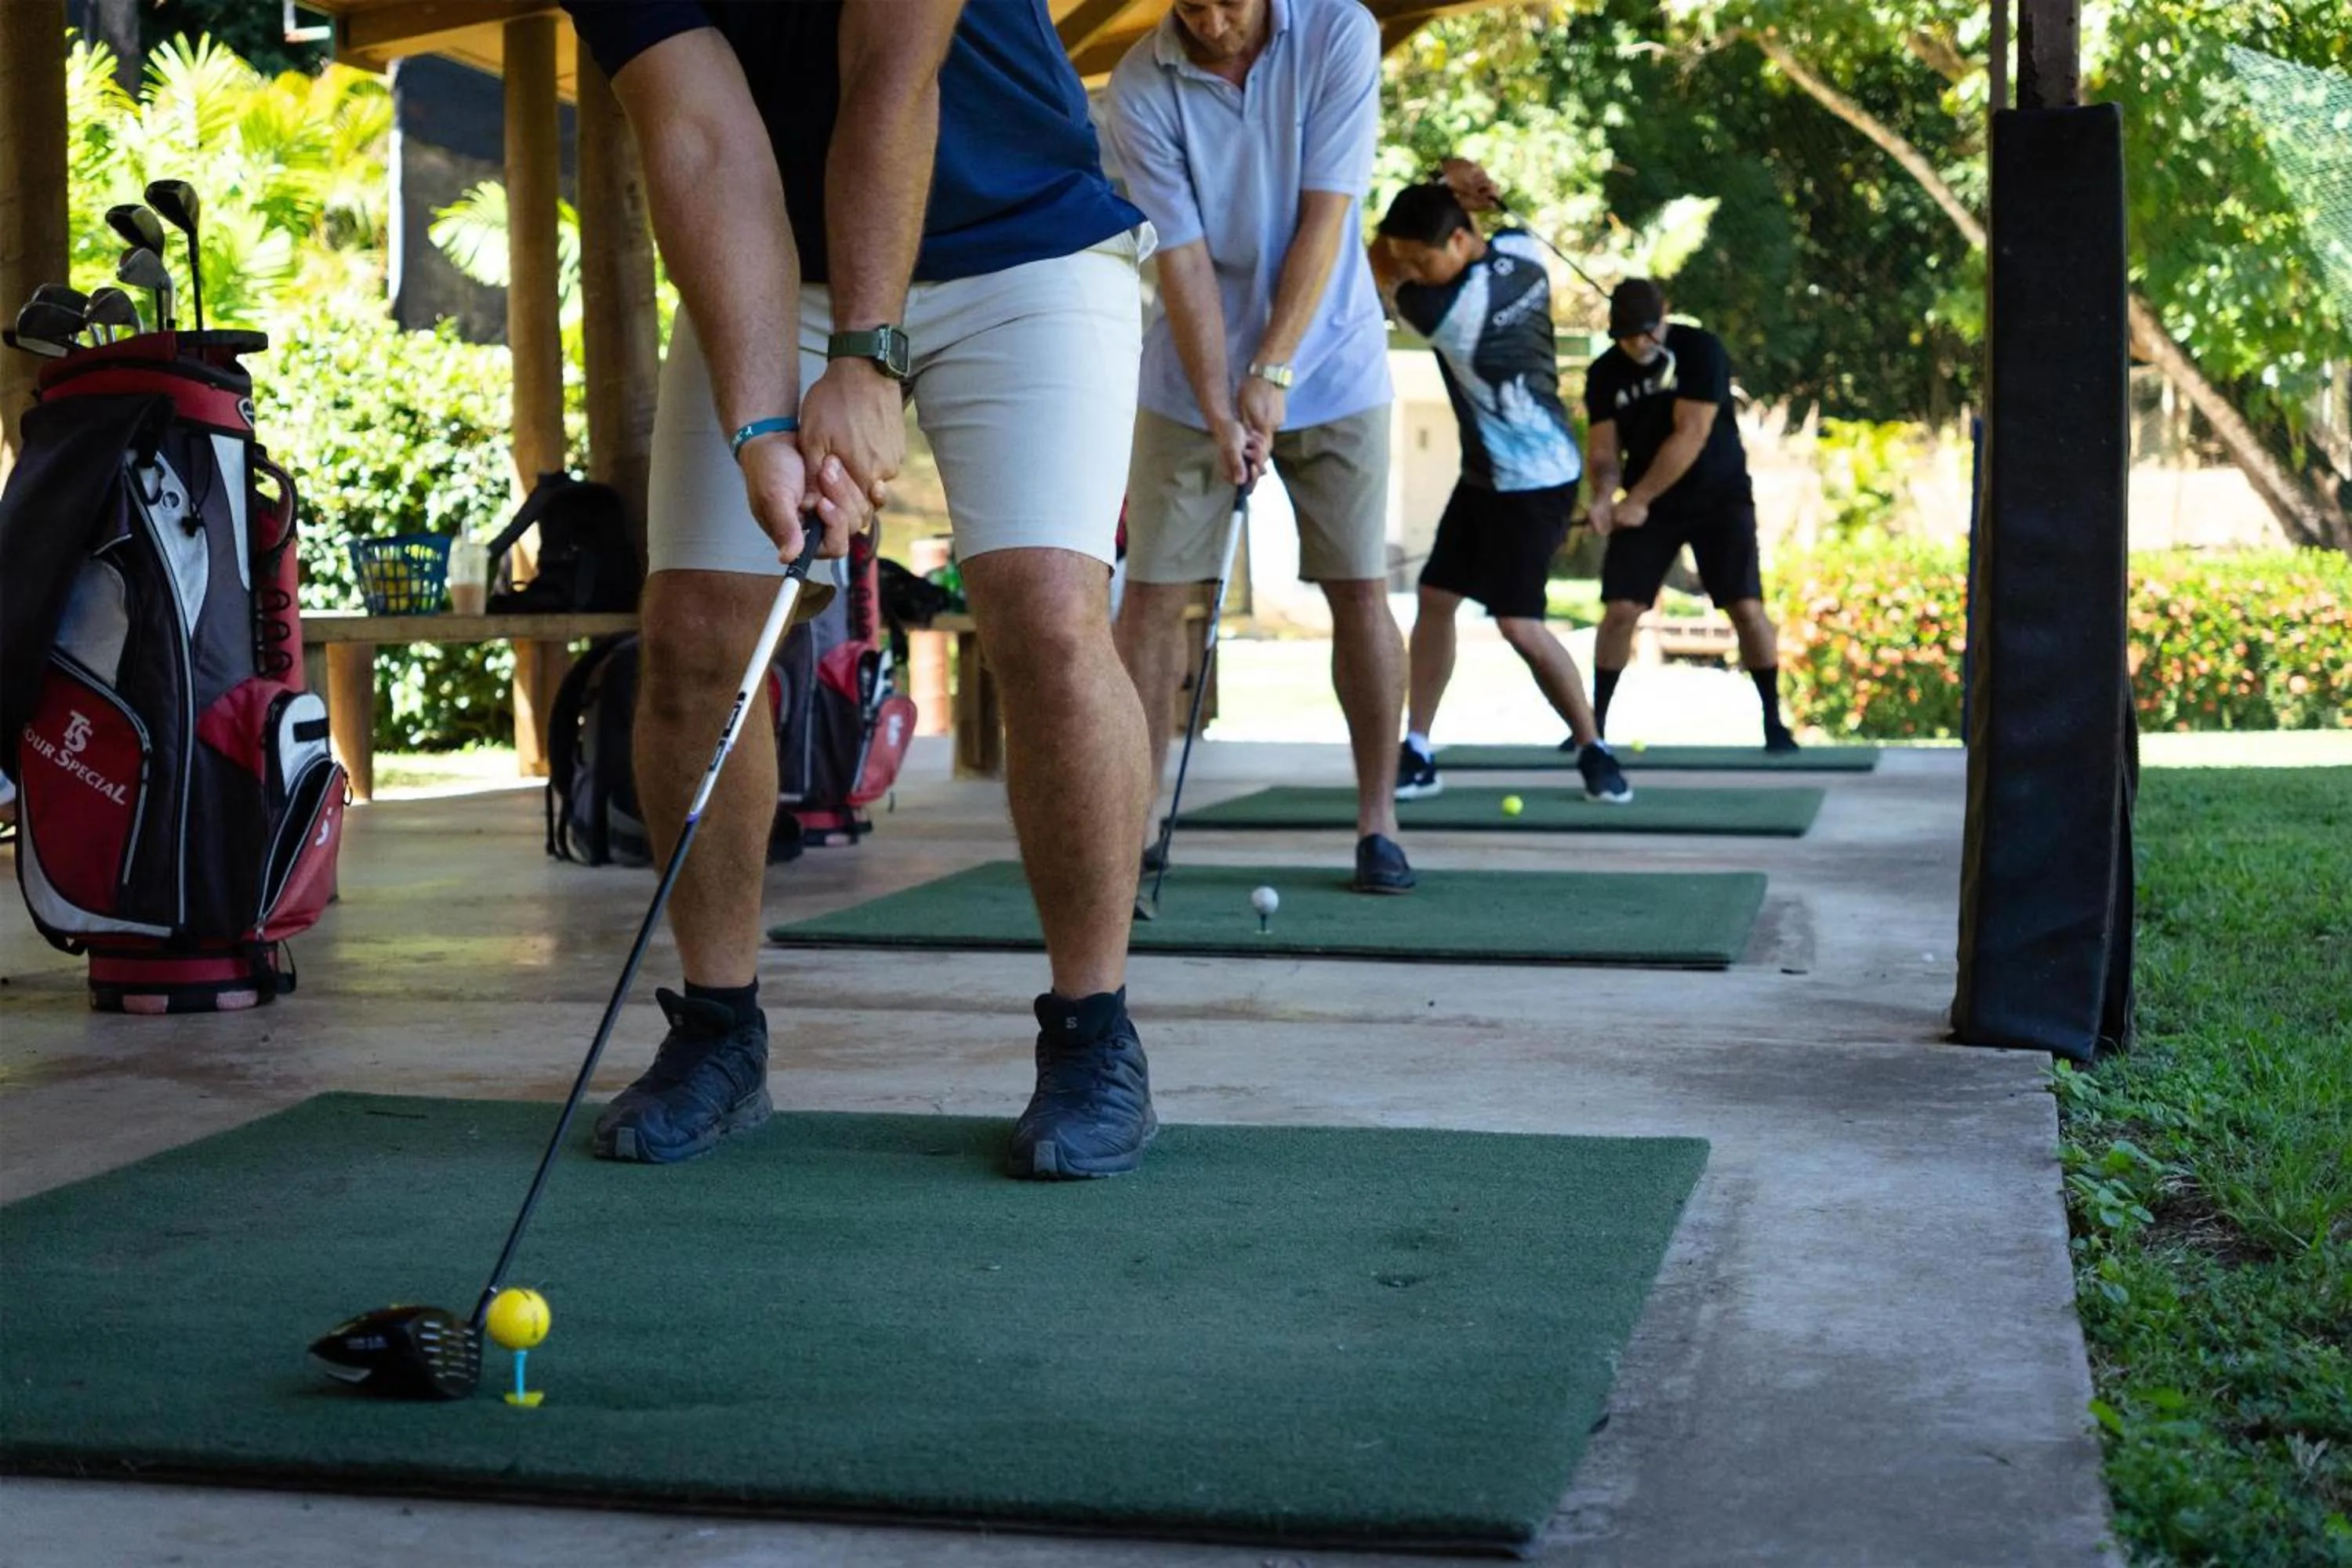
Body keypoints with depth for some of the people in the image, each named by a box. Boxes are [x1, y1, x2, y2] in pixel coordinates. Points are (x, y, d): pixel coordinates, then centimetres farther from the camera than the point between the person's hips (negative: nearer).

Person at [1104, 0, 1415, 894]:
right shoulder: (1140, 90, -13)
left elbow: (1325, 216, -16)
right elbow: (1182, 259, -14)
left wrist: (1271, 371, -20)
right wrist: (1219, 409, -21)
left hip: (1330, 369, 0)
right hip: (1193, 383, 0)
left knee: (1359, 590, -2)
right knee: (1152, 594, -4)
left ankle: (1377, 822, 7)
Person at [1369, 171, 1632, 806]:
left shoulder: (1449, 309, -28)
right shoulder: (1521, 247, -5)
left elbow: (1375, 265, -10)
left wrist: (1443, 190, -15)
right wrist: (1449, 191, 0)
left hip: (1534, 477, -10)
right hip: (1488, 469, 10)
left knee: (1519, 623, -11)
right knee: (1435, 597, 7)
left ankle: (1593, 750, 5)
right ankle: (1417, 752, 12)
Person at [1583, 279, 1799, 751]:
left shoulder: (1701, 350, -15)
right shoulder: (1605, 374, -2)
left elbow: (1690, 436, -21)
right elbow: (1605, 451, -2)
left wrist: (1637, 500, -23)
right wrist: (1604, 496, -25)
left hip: (1720, 498, -3)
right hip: (1645, 506, 3)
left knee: (1747, 607, -12)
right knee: (1620, 609, -6)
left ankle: (1774, 723, 0)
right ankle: (1595, 724, 6)